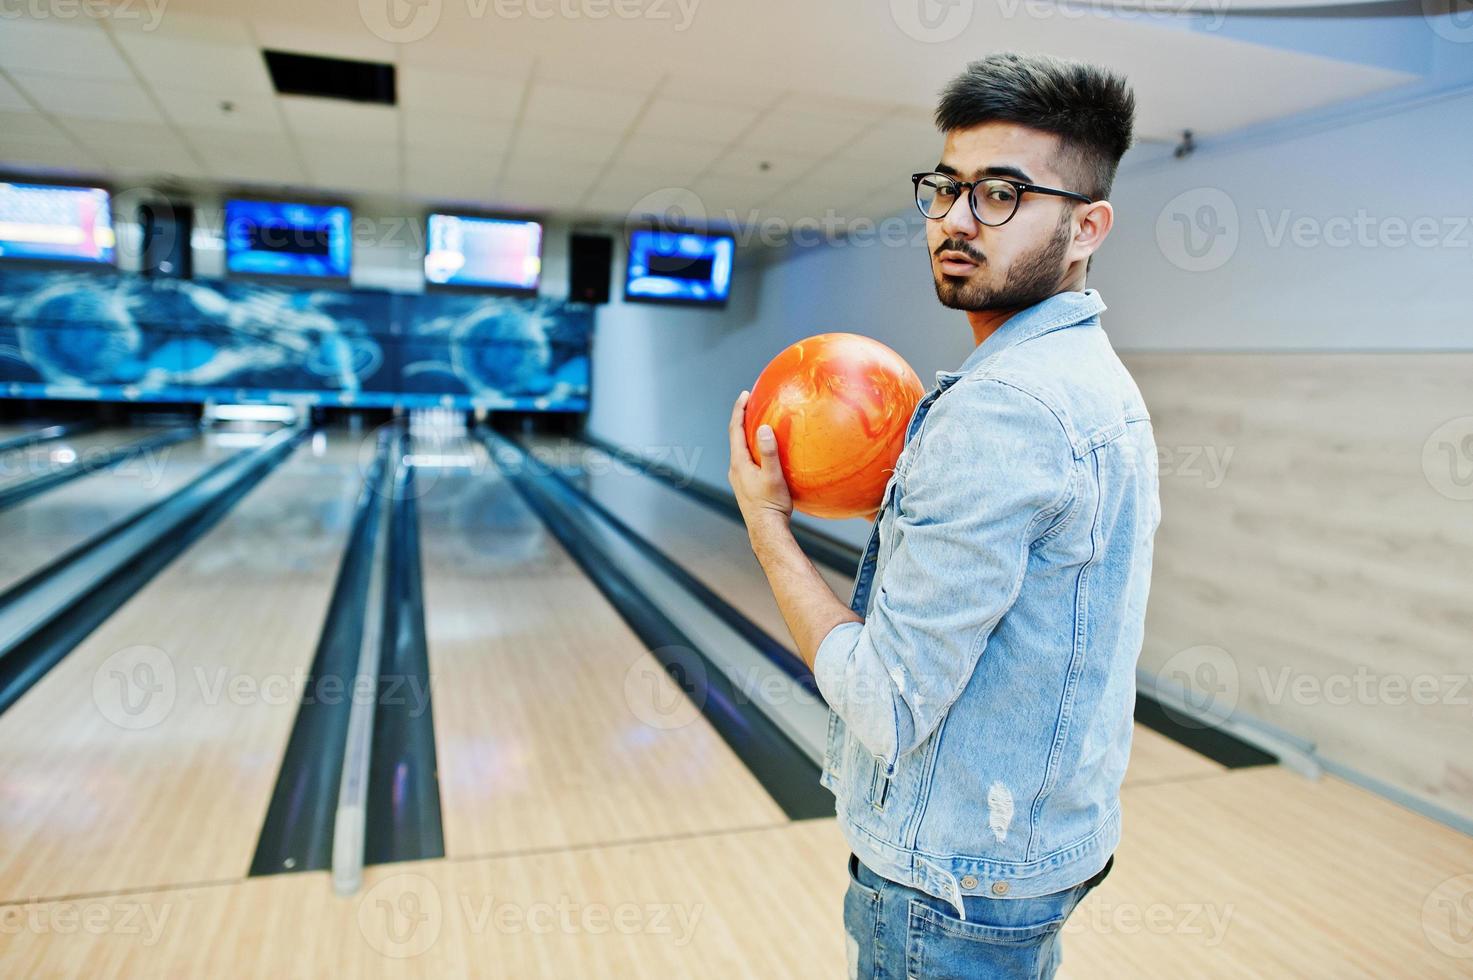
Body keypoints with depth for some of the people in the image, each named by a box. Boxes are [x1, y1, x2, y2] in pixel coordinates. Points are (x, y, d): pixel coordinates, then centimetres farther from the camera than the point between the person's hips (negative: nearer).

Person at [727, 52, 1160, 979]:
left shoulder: (1000, 408, -27)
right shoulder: (1098, 378, 6)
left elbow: (887, 705, -25)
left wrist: (766, 521, -16)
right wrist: (909, 497, 3)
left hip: (956, 880, -9)